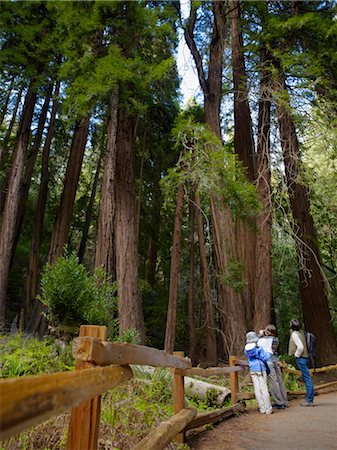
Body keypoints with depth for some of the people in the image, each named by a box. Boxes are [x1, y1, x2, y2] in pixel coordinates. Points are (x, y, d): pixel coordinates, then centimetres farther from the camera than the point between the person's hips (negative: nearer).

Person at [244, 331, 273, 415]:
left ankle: (262, 408, 10)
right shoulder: (258, 348, -14)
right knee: (264, 388, 1)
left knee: (257, 389, 6)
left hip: (252, 371, 5)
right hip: (260, 370, -5)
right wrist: (269, 353, 7)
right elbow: (265, 358, -13)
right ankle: (268, 409, 5)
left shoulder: (246, 349, 3)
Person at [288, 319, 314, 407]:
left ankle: (309, 400, -2)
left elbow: (300, 347, -23)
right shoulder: (300, 332, 11)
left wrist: (296, 355, -10)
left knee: (307, 378, -6)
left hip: (301, 358, -9)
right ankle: (309, 399, 21)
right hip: (305, 357, 9)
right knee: (305, 378, 15)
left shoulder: (294, 334, -15)